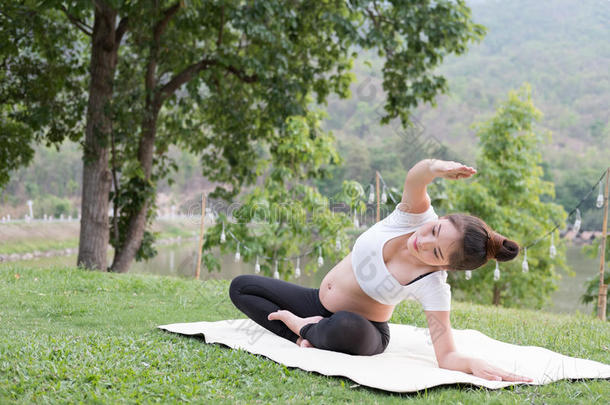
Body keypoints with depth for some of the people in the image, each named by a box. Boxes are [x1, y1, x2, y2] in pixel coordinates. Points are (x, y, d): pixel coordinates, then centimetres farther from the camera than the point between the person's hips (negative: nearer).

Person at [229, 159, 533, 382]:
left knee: (345, 326, -43)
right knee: (240, 287, 2)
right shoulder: (416, 215, -20)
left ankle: (305, 328, -9)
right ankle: (306, 336, -9)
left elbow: (446, 356, -30)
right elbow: (414, 179, -42)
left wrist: (474, 364, -52)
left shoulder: (434, 288, -27)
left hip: (362, 330, -5)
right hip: (319, 302, 5)